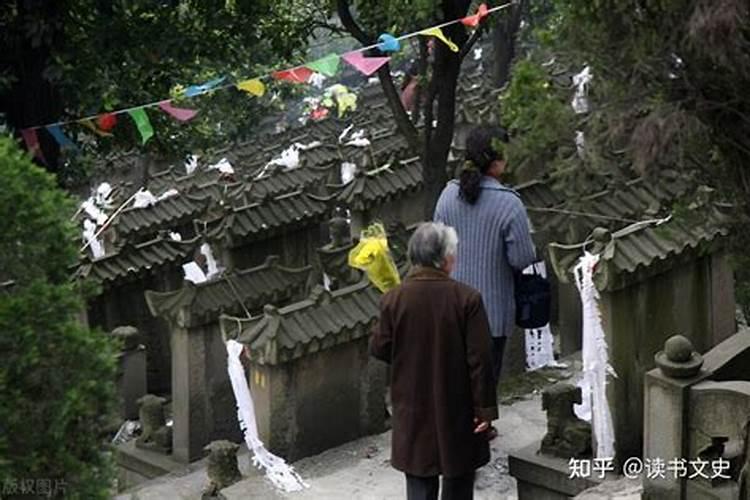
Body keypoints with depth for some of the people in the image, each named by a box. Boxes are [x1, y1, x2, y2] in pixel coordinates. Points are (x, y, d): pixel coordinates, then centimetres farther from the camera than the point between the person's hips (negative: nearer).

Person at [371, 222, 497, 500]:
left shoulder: (393, 300, -9)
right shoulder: (467, 299, -15)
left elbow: (379, 349, 1)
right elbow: (479, 360, -13)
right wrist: (485, 408, -5)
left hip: (413, 412, 1)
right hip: (457, 410, -1)